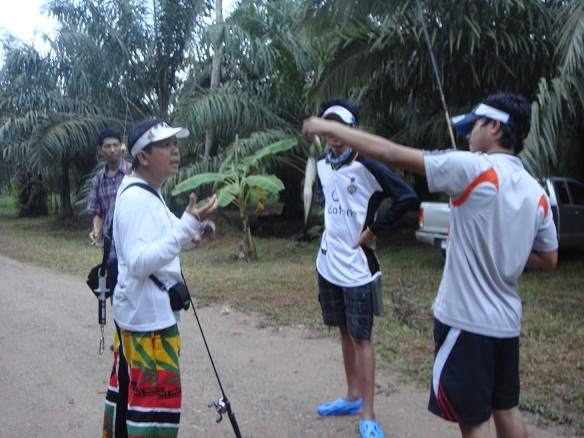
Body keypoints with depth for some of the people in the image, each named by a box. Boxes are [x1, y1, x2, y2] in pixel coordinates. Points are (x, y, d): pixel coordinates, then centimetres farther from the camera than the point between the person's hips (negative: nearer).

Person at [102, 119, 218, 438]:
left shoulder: (149, 194, 12)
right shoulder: (135, 199, -21)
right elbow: (139, 263, -30)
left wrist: (192, 235, 3)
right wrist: (186, 226, -33)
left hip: (134, 312, 11)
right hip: (149, 318, -11)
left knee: (127, 387, 23)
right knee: (155, 400, -2)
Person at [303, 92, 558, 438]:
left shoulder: (476, 168, -17)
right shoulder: (537, 193, 4)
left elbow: (391, 154, -18)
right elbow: (549, 260, 13)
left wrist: (331, 128, -10)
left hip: (467, 321, -7)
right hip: (507, 322, 7)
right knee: (506, 409, 21)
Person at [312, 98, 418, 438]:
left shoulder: (365, 165, -14)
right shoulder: (322, 165, 7)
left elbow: (408, 197, -18)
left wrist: (373, 229, -14)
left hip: (357, 265, -7)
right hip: (329, 262, 7)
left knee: (361, 337, -3)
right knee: (345, 332, 16)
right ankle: (353, 397, 30)